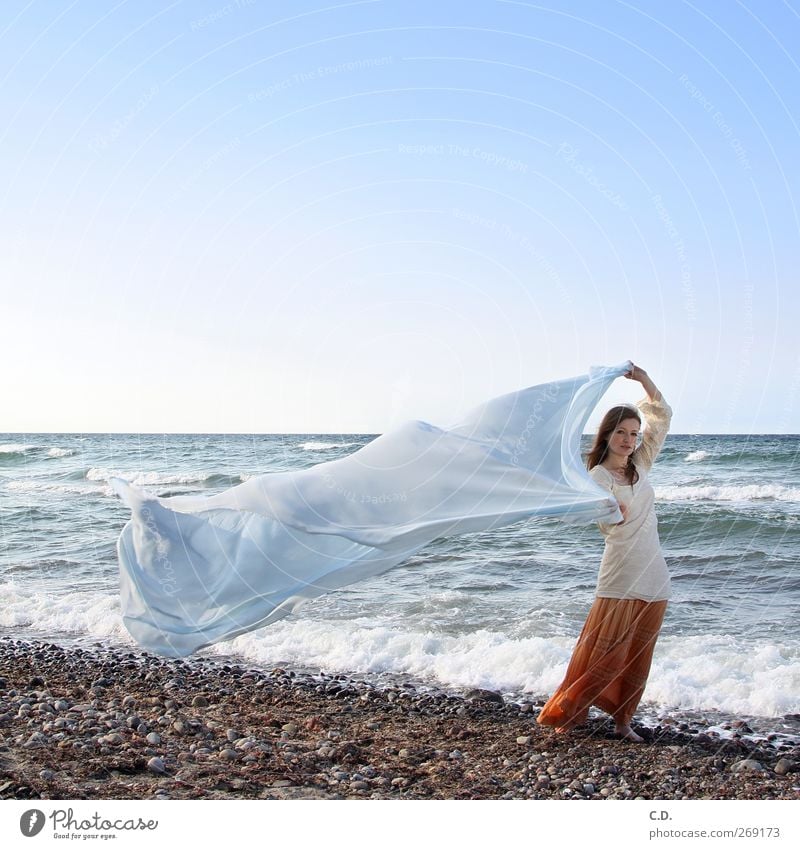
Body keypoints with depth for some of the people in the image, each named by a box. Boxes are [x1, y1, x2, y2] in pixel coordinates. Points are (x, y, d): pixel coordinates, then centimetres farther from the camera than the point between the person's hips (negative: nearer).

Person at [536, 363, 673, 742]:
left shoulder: (639, 467, 9)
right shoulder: (598, 475, -6)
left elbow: (663, 416, 13)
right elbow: (610, 523, -17)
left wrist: (644, 379, 1)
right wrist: (615, 511, -40)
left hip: (654, 578, 6)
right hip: (620, 578, -6)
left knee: (638, 657, 9)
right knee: (602, 654, -4)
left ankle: (622, 720, 19)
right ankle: (563, 714, 7)